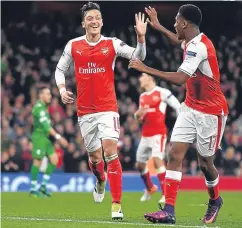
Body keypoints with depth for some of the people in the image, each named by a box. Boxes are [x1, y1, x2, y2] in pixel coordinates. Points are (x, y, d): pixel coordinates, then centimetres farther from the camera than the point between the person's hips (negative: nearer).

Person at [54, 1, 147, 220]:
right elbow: (60, 69, 15)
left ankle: (117, 205, -14)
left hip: (107, 108, -3)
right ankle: (100, 181, 48)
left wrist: (141, 38, -30)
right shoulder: (73, 46, 3)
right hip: (84, 110, 3)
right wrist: (62, 90, -1)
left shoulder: (112, 44, -3)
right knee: (94, 156, 11)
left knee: (110, 152, -17)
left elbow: (138, 56, -12)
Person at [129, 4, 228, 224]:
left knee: (205, 162, 4)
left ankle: (215, 201, 34)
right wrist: (158, 26, 36)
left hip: (211, 113, -8)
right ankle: (169, 210, -12)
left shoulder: (199, 47, -25)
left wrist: (145, 69, -28)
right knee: (175, 154, -7)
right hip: (190, 108, 8)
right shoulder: (191, 42, 4)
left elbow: (179, 79, -33)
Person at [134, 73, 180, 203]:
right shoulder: (142, 97, 15)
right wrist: (138, 114, 1)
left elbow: (178, 107, -6)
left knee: (157, 160, -24)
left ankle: (166, 193, -21)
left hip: (158, 133, -8)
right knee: (139, 165, 12)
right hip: (145, 135, 8)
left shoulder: (162, 93, -7)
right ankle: (150, 188, 37)